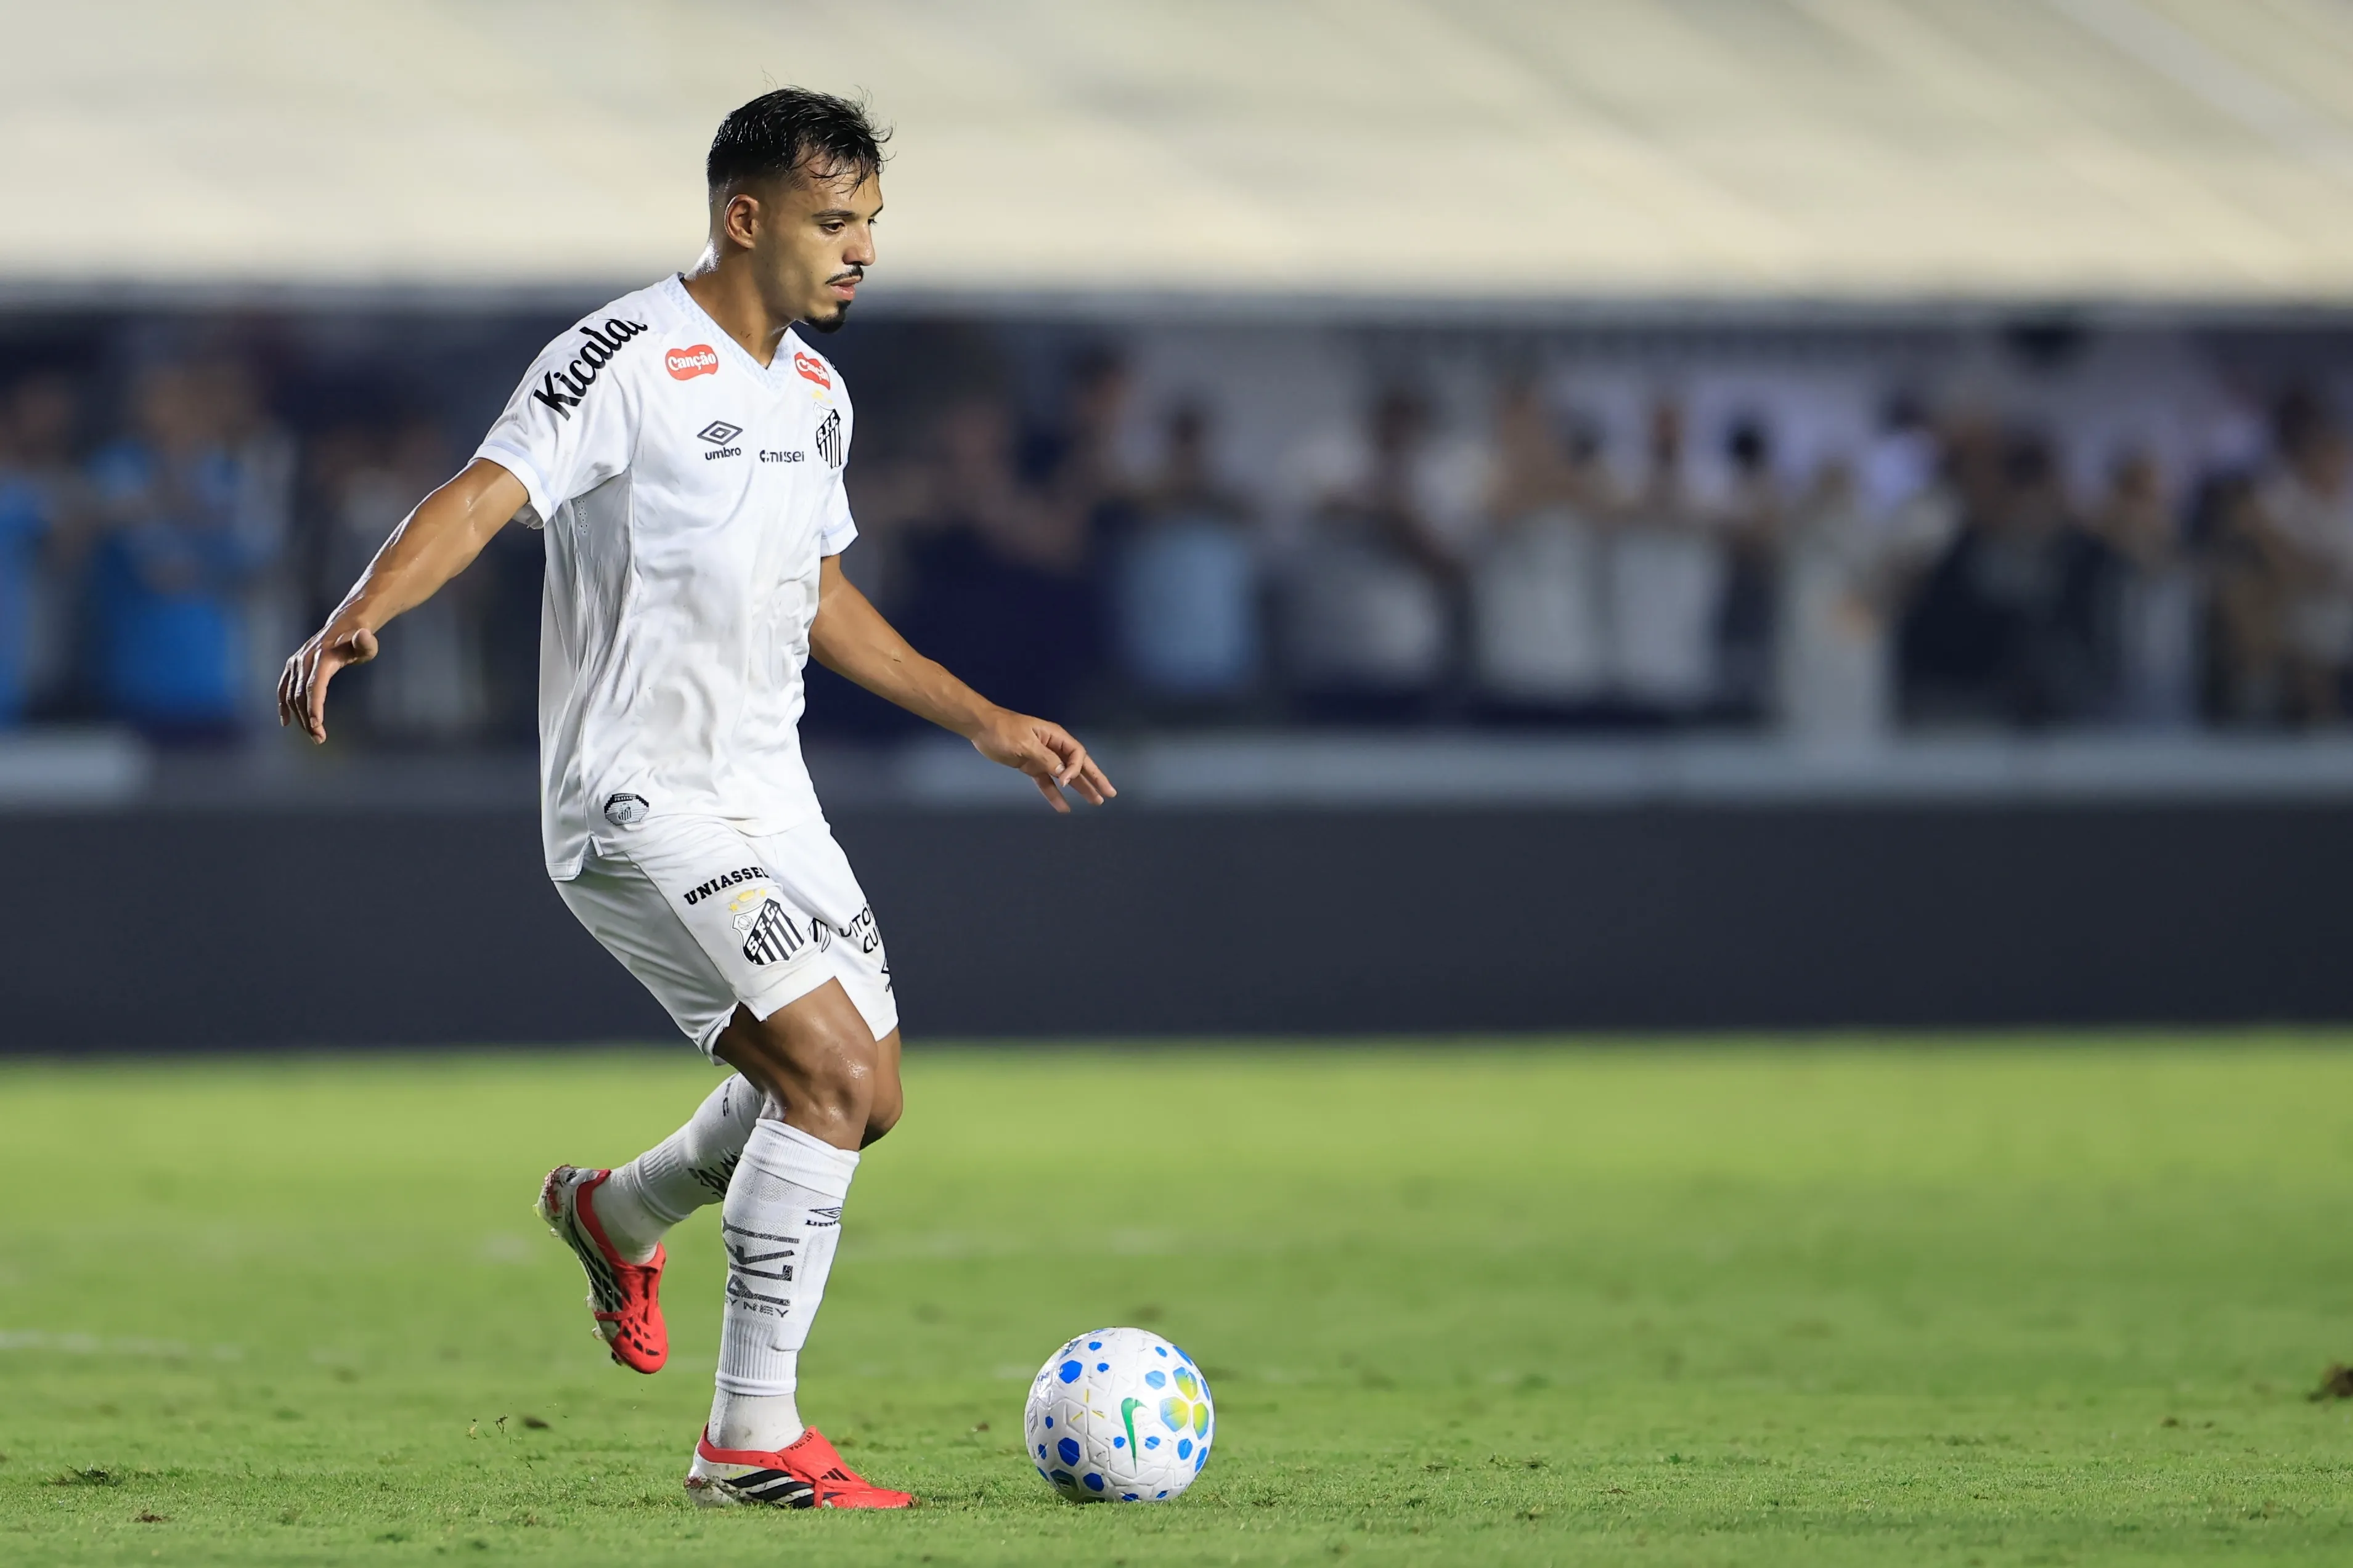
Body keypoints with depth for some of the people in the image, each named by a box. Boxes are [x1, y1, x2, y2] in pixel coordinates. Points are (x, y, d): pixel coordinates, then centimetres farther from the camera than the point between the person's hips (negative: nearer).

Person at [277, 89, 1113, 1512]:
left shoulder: (815, 391, 13)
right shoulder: (630, 358, -14)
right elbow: (487, 495, -25)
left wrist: (984, 723, 25)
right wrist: (355, 619, -42)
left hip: (767, 798, 9)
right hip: (638, 803, -9)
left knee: (862, 1098, 10)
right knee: (831, 1069, -18)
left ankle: (619, 1213, 38)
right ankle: (752, 1438, -12)